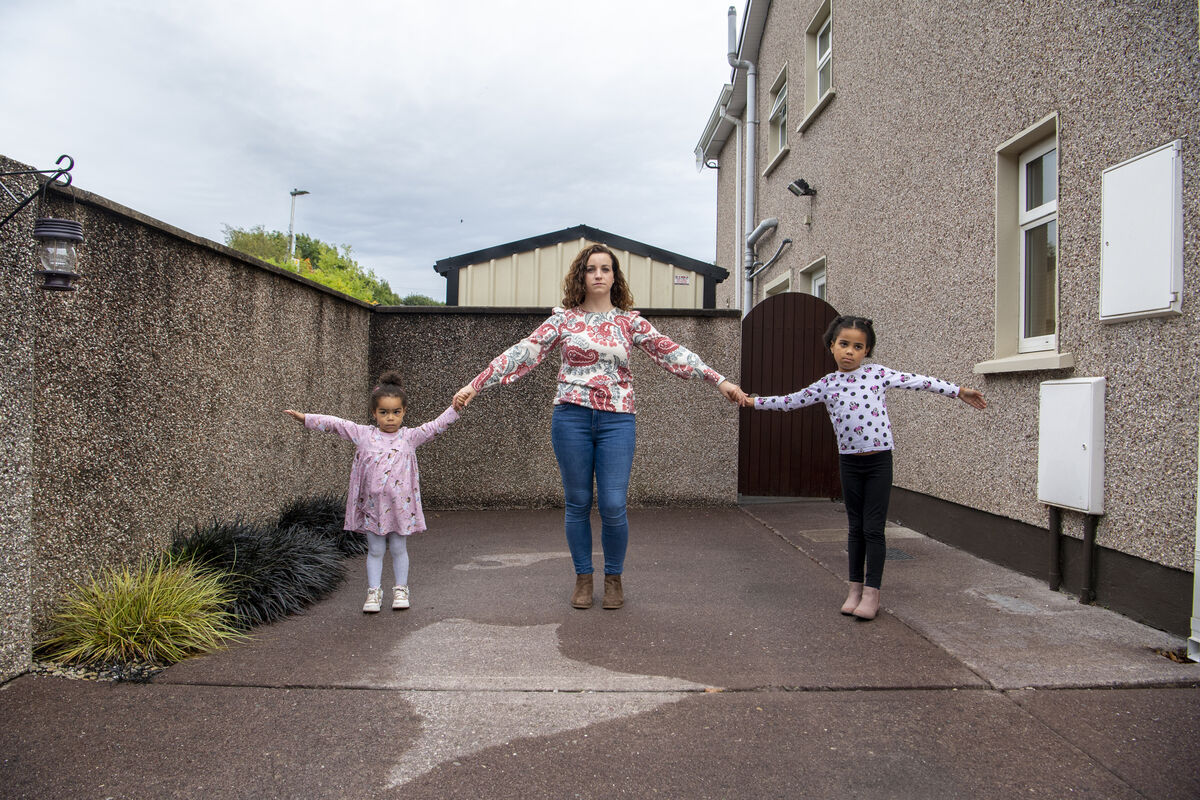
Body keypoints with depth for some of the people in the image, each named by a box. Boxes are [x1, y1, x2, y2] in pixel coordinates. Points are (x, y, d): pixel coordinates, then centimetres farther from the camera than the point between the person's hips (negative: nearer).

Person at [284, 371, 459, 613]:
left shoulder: (409, 437, 0)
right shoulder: (364, 434, 1)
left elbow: (436, 426, -3)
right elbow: (335, 424, -1)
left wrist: (455, 408, -13)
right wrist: (305, 418, -5)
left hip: (401, 504, 0)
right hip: (372, 504, 0)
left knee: (399, 549, 11)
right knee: (375, 550, 9)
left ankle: (401, 589, 24)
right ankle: (373, 591, 19)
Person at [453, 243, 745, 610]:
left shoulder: (630, 321, 8)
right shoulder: (564, 318, 6)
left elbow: (671, 353, 3)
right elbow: (523, 352, 1)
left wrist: (720, 380, -4)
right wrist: (475, 385, -4)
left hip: (616, 420, 0)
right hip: (571, 416, 0)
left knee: (613, 506, -3)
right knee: (577, 504, 7)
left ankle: (614, 578, 21)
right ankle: (583, 578, 25)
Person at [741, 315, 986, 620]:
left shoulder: (878, 374, -2)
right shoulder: (826, 384, 2)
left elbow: (917, 381, -1)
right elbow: (791, 401, 7)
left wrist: (959, 391, -1)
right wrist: (755, 401, 6)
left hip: (879, 460, -2)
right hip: (849, 462, 2)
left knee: (873, 528, 0)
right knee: (855, 527, 12)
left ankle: (871, 592, 10)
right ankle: (855, 588, 22)